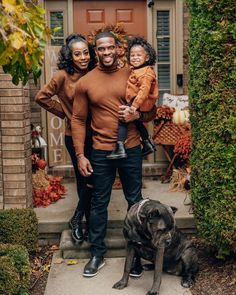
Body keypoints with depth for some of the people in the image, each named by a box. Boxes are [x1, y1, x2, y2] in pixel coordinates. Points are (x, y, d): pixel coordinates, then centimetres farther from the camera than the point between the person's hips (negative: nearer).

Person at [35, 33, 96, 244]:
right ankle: (77, 219, 24)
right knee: (86, 180, 3)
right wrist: (64, 113, -3)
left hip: (95, 134, 3)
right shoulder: (63, 76, -12)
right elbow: (41, 97, -7)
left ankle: (88, 222, 27)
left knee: (91, 180, 9)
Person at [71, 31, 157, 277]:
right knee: (99, 203, 10)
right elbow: (78, 120, 2)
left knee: (135, 201, 9)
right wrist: (80, 155, -4)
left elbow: (152, 110, 7)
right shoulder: (85, 82, 1)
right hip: (101, 153, 0)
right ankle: (97, 254, 25)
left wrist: (137, 115, -15)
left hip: (131, 150, 0)